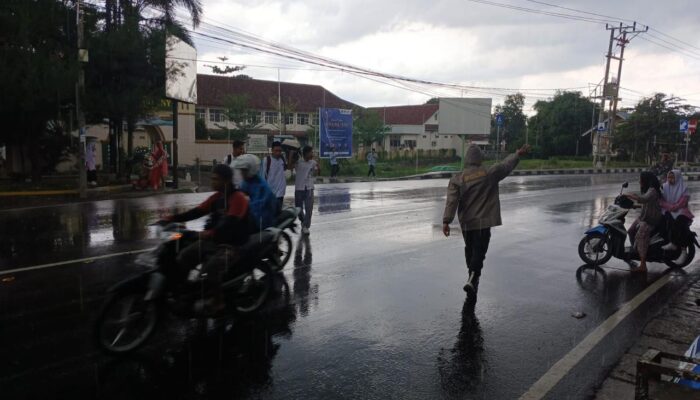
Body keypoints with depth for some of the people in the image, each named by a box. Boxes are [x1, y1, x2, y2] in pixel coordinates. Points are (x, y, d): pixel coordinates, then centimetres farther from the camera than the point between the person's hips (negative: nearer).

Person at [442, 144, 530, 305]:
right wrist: (518, 154, 31)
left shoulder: (457, 179, -5)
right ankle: (472, 279, -22)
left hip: (466, 223, 2)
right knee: (479, 251, -2)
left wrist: (446, 221, -14)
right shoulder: (490, 174, -3)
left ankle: (473, 276, 36)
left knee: (470, 249, 20)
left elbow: (451, 201, -13)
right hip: (483, 222, -2)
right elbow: (507, 165, 13)